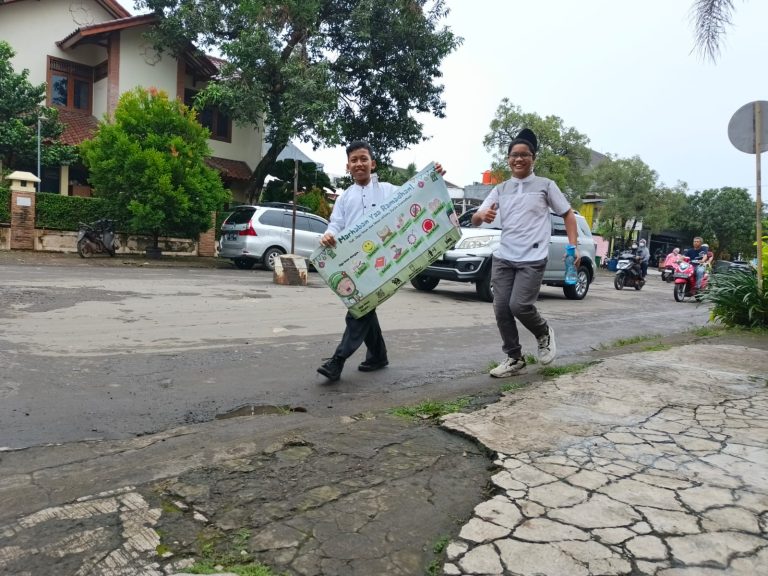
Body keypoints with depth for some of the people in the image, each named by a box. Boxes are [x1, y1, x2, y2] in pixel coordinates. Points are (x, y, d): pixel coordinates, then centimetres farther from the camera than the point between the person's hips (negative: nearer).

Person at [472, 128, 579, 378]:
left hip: (532, 259, -4)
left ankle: (544, 333, 16)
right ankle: (514, 359, 16)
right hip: (503, 257, 4)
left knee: (519, 305, -16)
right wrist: (482, 215, -20)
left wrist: (573, 247, -4)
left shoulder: (546, 185, 5)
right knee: (501, 309, 0)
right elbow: (475, 220, 5)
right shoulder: (500, 189, 12)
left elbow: (568, 215, 9)